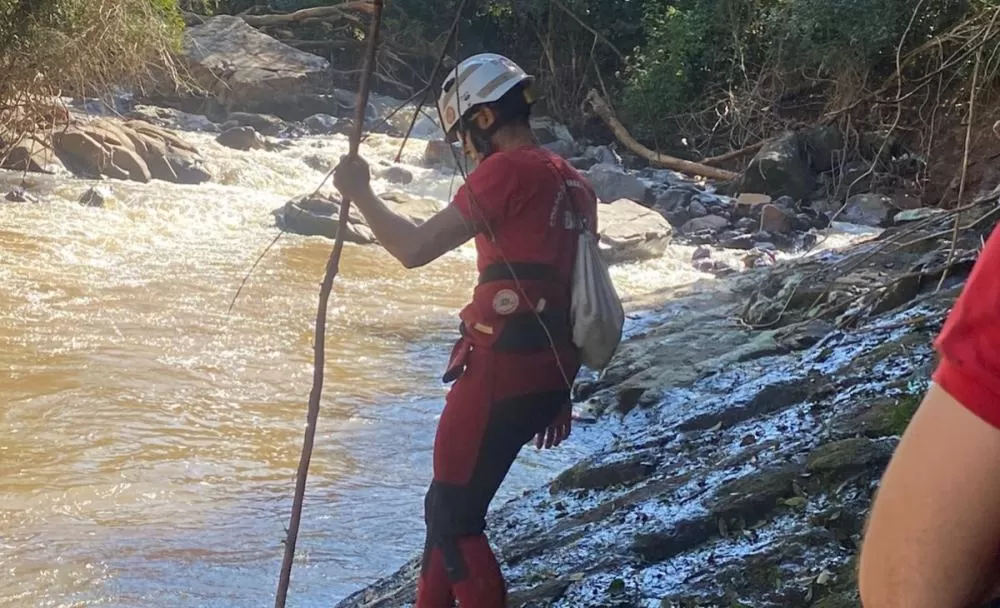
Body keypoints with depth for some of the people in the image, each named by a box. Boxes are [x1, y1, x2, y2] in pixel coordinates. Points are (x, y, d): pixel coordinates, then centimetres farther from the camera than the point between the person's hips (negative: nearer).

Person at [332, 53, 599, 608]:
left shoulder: (507, 170, -10)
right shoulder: (574, 184, 16)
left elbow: (414, 248, -13)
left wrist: (359, 193, 2)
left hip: (501, 365, -9)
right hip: (547, 373, 9)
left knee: (453, 516, 1)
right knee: (452, 503, 20)